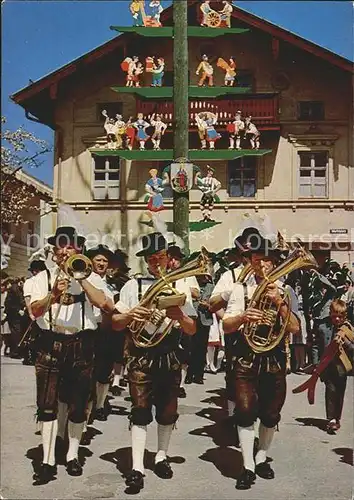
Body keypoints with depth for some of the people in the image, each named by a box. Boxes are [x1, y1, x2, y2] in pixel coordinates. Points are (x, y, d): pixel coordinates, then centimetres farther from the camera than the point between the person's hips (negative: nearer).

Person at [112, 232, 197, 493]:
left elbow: (192, 330, 3)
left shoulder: (180, 286, 5)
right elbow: (115, 323, 0)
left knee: (168, 409, 12)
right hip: (140, 355, -2)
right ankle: (137, 468, 0)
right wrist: (129, 315, -21)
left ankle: (161, 456, 32)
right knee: (140, 410, -3)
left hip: (170, 356, 2)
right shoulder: (133, 285, 2)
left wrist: (179, 315, -18)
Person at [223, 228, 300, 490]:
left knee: (271, 414, 12)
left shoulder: (284, 291, 1)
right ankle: (248, 466, 8)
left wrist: (279, 303, -20)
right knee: (246, 411, -4)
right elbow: (226, 326, -6)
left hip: (275, 360, 2)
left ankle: (262, 458, 34)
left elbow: (294, 328, -7)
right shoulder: (241, 289, -2)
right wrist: (243, 317, -27)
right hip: (246, 359, -1)